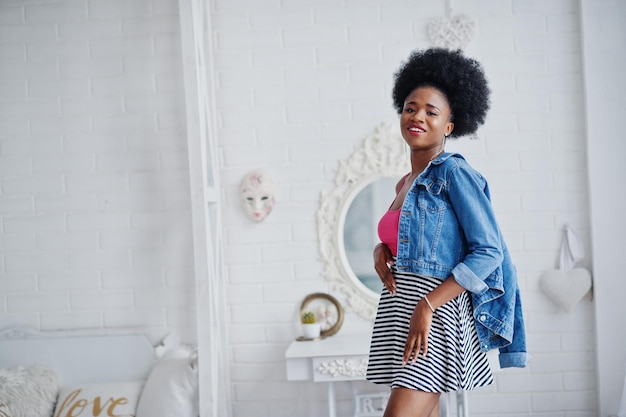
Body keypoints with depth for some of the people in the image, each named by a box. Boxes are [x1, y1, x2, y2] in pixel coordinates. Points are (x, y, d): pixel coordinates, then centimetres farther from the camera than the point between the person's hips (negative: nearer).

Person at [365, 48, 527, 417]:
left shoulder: (454, 173, -8)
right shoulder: (404, 184, 16)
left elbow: (489, 251, -14)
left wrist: (427, 306, -19)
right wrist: (380, 250, 4)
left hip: (436, 311, -8)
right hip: (398, 308, 8)